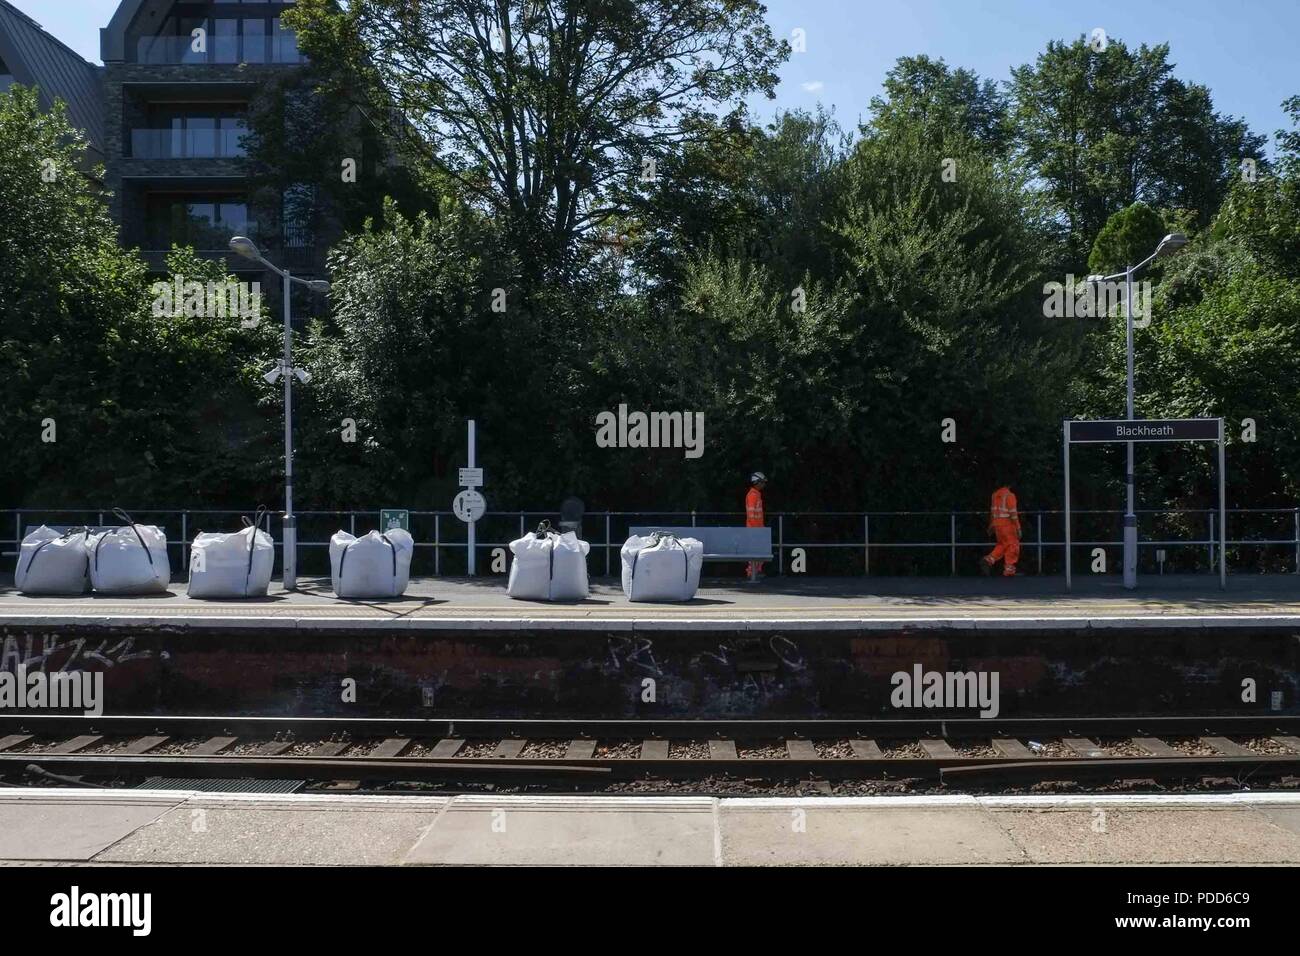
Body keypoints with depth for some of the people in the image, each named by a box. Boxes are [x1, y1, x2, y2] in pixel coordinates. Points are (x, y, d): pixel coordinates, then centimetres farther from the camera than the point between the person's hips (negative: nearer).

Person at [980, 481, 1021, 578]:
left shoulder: (995, 495, 10)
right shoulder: (1009, 495, -11)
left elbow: (992, 511, 17)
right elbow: (1013, 513, -15)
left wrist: (991, 526, 24)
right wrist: (1018, 528, -12)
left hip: (997, 524, 7)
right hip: (1008, 524, -7)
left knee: (1002, 545, 17)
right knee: (1012, 545, 2)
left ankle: (988, 560, 0)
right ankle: (1009, 570, 2)